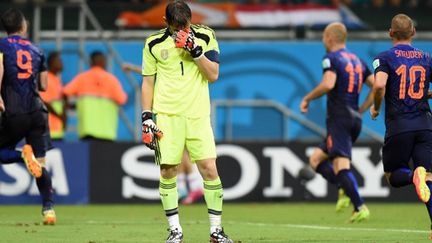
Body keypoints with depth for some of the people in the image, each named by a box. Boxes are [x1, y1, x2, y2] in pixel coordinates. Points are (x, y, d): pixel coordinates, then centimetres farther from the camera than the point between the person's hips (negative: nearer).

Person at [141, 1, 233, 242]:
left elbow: (213, 75, -2)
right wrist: (146, 117, 2)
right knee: (168, 171, -3)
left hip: (198, 114, 0)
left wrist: (195, 51, -15)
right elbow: (148, 82, 8)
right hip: (166, 115, 0)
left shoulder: (205, 37, 2)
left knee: (209, 168, -7)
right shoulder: (154, 44, 3)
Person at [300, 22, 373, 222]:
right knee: (316, 159, 15)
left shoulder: (331, 58, -4)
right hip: (355, 119, 8)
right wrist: (361, 110, 19)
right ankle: (345, 190, -6)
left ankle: (360, 207, -27)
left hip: (339, 118, -8)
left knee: (341, 164, -15)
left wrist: (307, 98, -8)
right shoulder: (358, 61, 20)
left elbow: (328, 84, -22)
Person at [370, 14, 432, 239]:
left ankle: (413, 175, -22)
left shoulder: (385, 57, -1)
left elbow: (379, 85, -18)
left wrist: (375, 108, 0)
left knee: (393, 175, 12)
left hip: (398, 125, -2)